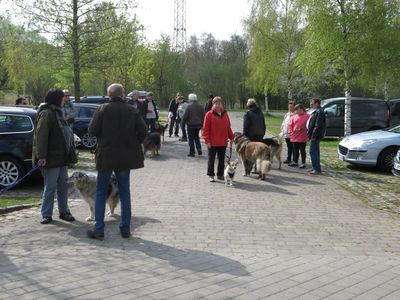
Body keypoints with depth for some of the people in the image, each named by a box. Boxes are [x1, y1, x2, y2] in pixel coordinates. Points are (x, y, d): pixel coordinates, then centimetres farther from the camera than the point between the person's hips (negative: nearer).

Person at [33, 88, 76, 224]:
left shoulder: (57, 112, 17)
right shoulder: (46, 113, -13)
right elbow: (41, 136, -20)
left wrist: (70, 151, 21)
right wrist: (41, 156, -24)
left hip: (62, 156, 9)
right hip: (51, 157, -9)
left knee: (63, 185, 12)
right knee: (50, 187, -2)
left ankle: (64, 212, 20)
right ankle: (46, 214, 8)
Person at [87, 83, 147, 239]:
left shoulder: (102, 109, -8)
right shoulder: (132, 110, 0)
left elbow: (92, 130, -11)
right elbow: (143, 131, -3)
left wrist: (103, 137, 10)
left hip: (106, 156, -2)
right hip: (126, 157, 2)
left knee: (101, 192, 8)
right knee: (124, 192, 13)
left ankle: (98, 229, 6)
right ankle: (125, 229, 15)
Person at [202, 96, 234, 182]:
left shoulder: (225, 114, 9)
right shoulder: (209, 114, -7)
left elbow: (228, 127, 15)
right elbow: (205, 128, -9)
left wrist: (231, 137, 12)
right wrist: (207, 140, -13)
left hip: (223, 142, 5)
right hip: (212, 142, -5)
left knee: (222, 159, 12)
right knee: (211, 159, 4)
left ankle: (220, 174, 23)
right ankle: (210, 175, 14)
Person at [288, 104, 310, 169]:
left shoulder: (307, 116, -5)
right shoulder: (294, 117, 9)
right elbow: (290, 125, 13)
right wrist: (290, 132, 1)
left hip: (302, 138, -5)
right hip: (294, 137, 5)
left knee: (302, 150, 2)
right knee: (295, 150, 14)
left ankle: (303, 163, 10)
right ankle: (295, 162, 26)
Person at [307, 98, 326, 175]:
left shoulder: (319, 112, -17)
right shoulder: (316, 111, 17)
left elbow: (318, 125, -23)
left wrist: (313, 134, -22)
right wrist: (309, 133, 20)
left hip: (315, 136, -11)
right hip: (314, 136, 11)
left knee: (313, 152, -9)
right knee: (315, 151, 17)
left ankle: (317, 169, -7)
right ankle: (316, 168, 26)